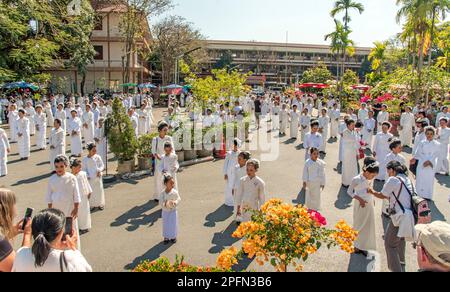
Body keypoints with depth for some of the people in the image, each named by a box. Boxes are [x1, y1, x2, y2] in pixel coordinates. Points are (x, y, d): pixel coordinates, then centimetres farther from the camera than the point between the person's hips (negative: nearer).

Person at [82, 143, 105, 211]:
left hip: (98, 177, 0)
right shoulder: (85, 159, -3)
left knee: (99, 190, 6)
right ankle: (93, 205, 18)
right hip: (90, 178, 0)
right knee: (91, 191, 4)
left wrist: (99, 170, -17)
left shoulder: (98, 157, -3)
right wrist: (87, 176, -11)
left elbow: (102, 165, 2)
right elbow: (84, 169, 2)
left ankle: (100, 204, 20)